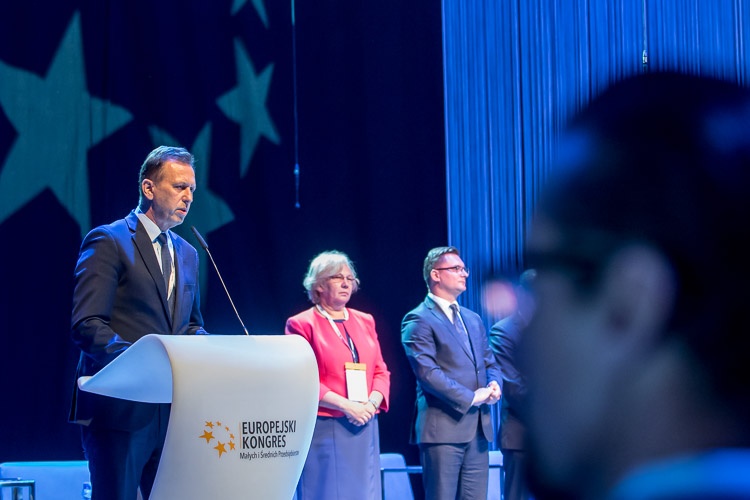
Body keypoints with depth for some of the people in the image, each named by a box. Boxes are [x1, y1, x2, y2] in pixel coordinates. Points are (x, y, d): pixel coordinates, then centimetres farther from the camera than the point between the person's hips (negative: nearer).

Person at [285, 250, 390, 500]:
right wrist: (346, 406, -16)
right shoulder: (302, 324, 0)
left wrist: (373, 402, -7)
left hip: (364, 428, 5)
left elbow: (381, 371, 14)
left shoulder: (365, 321, 16)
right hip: (323, 429, -5)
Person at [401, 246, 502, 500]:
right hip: (444, 426, -7)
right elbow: (427, 372, -14)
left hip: (479, 426, 7)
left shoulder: (473, 319, 20)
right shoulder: (419, 320, -5)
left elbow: (490, 363, 22)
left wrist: (493, 384, -2)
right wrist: (471, 397, -14)